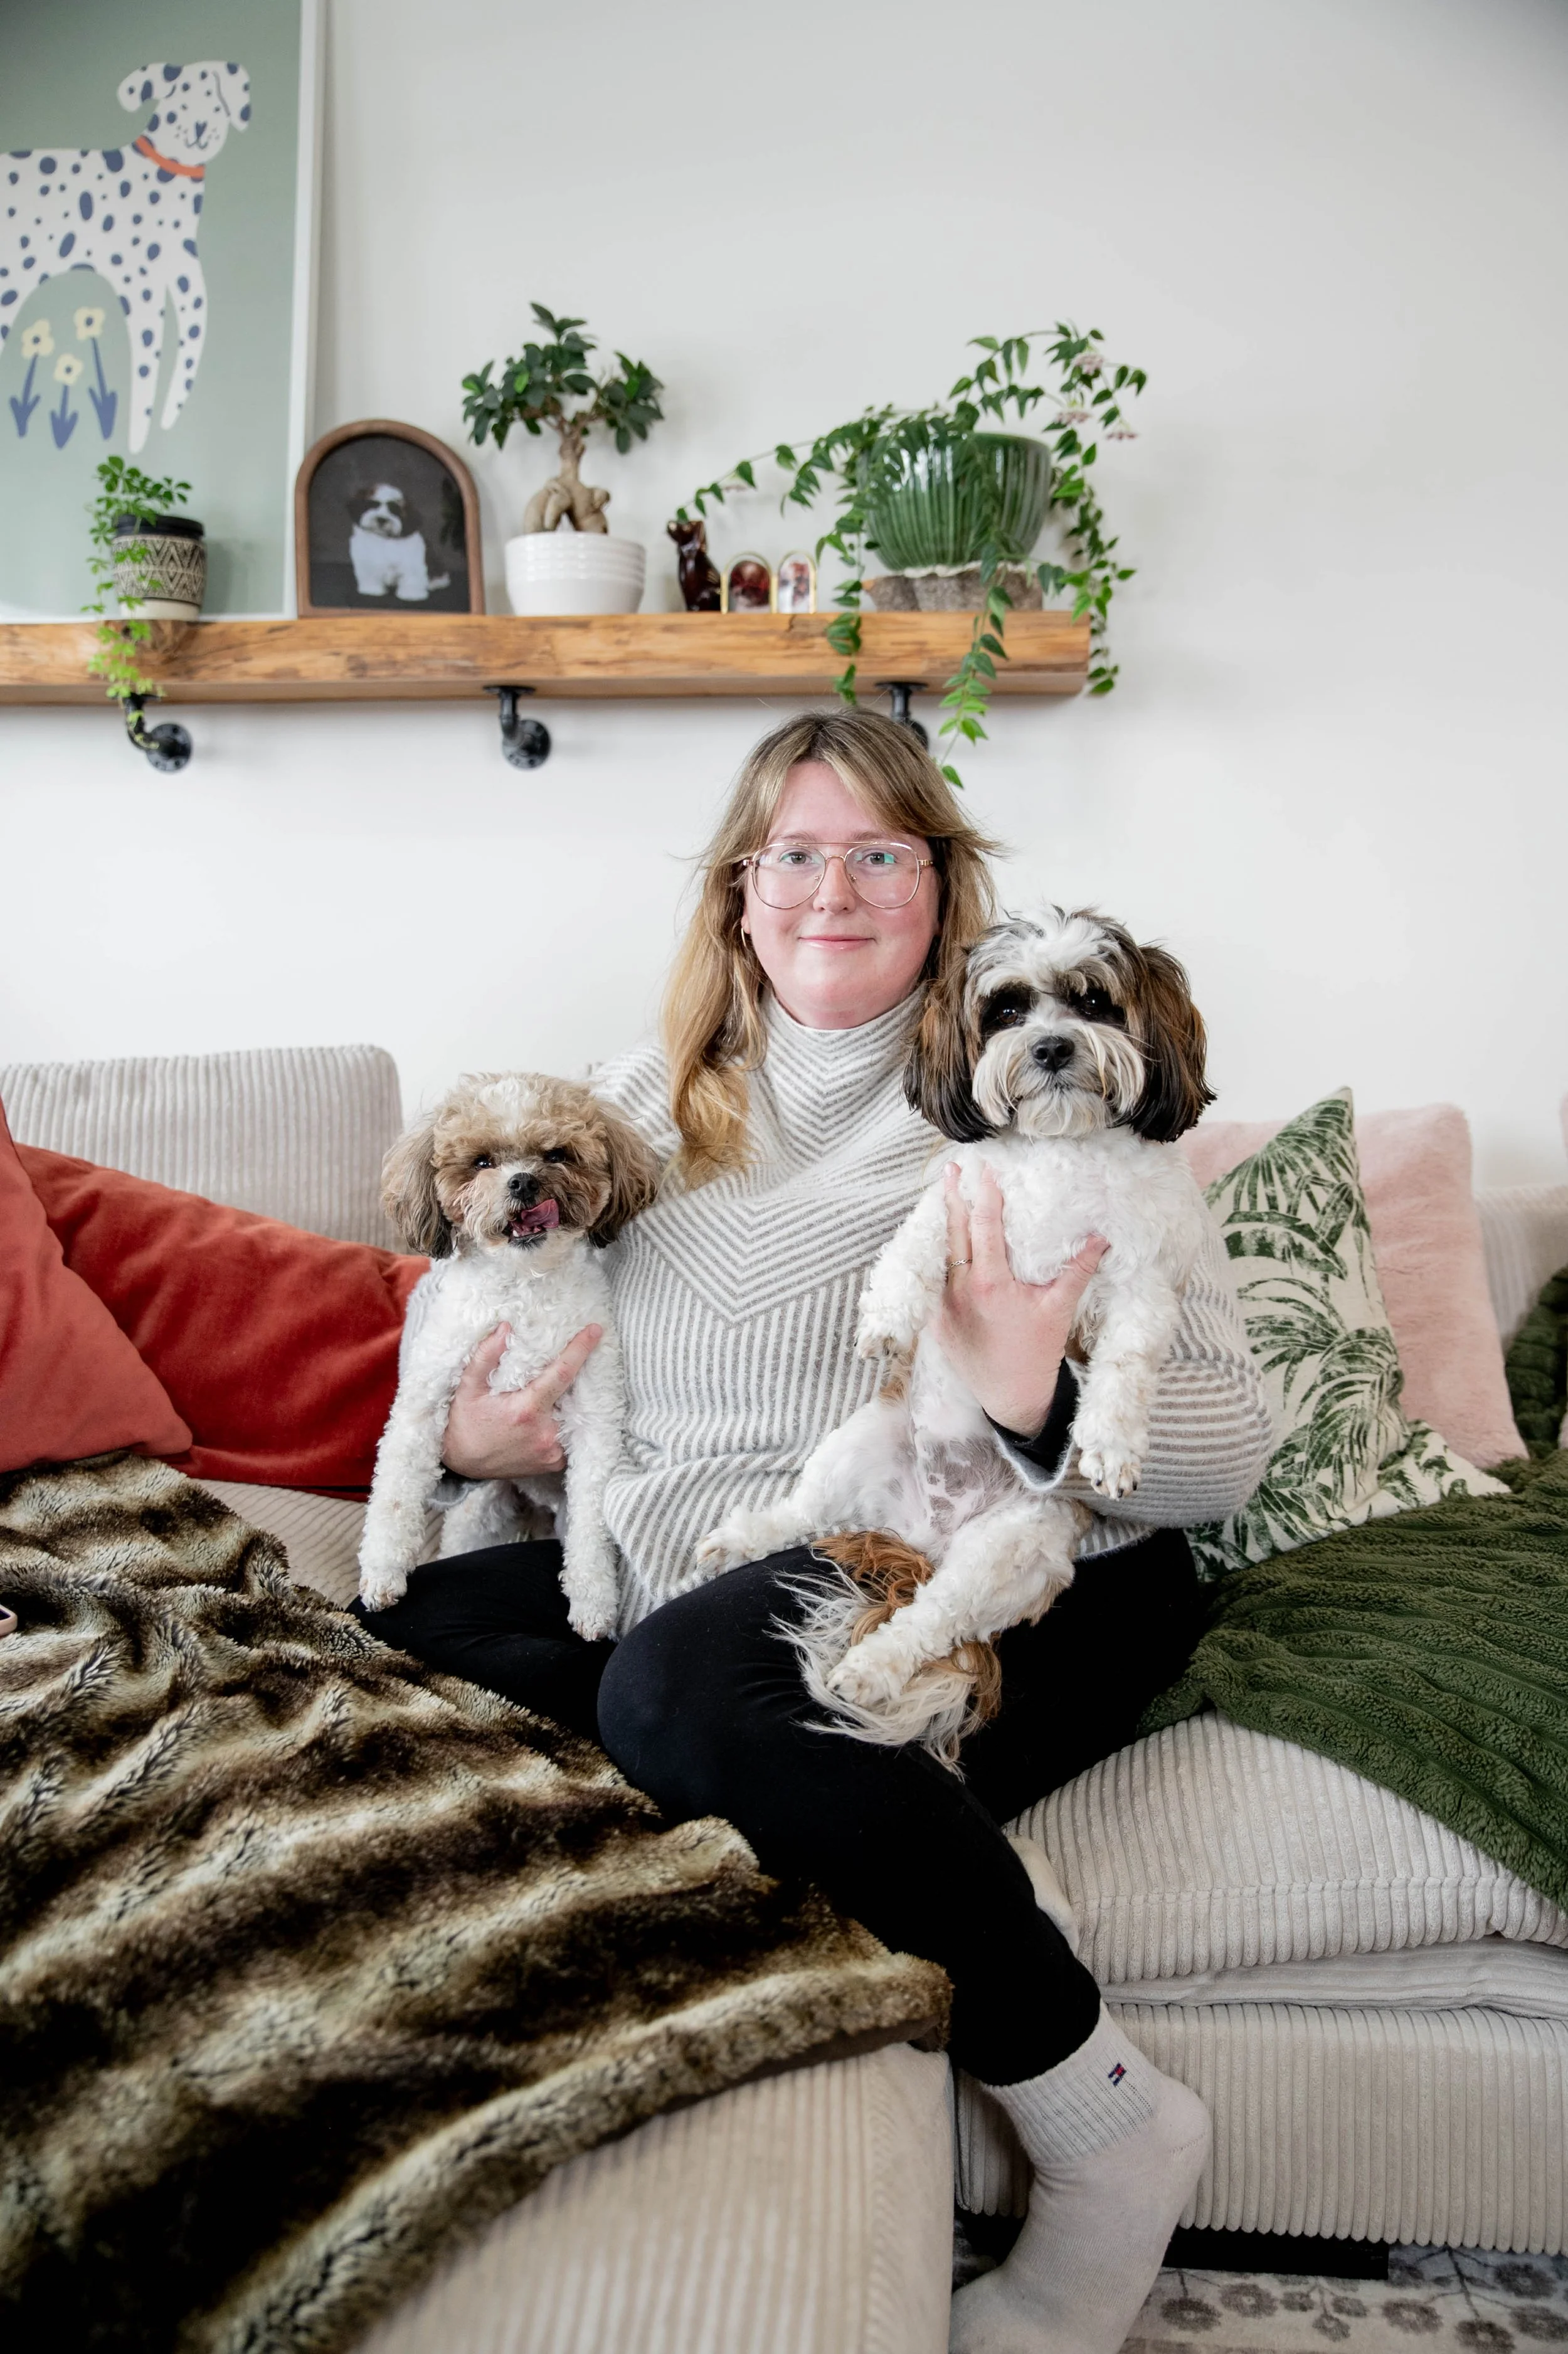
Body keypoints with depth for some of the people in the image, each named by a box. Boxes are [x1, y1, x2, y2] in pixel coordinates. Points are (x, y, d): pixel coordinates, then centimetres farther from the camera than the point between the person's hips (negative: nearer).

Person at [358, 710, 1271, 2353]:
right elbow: (499, 1342, 24)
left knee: (682, 1684, -33)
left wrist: (1038, 1402, -27)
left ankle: (1106, 2123, -15)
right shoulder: (644, 1107, 13)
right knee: (423, 1619, -16)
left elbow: (1232, 1448, -6)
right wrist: (467, 1442, 0)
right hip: (695, 1580, 5)